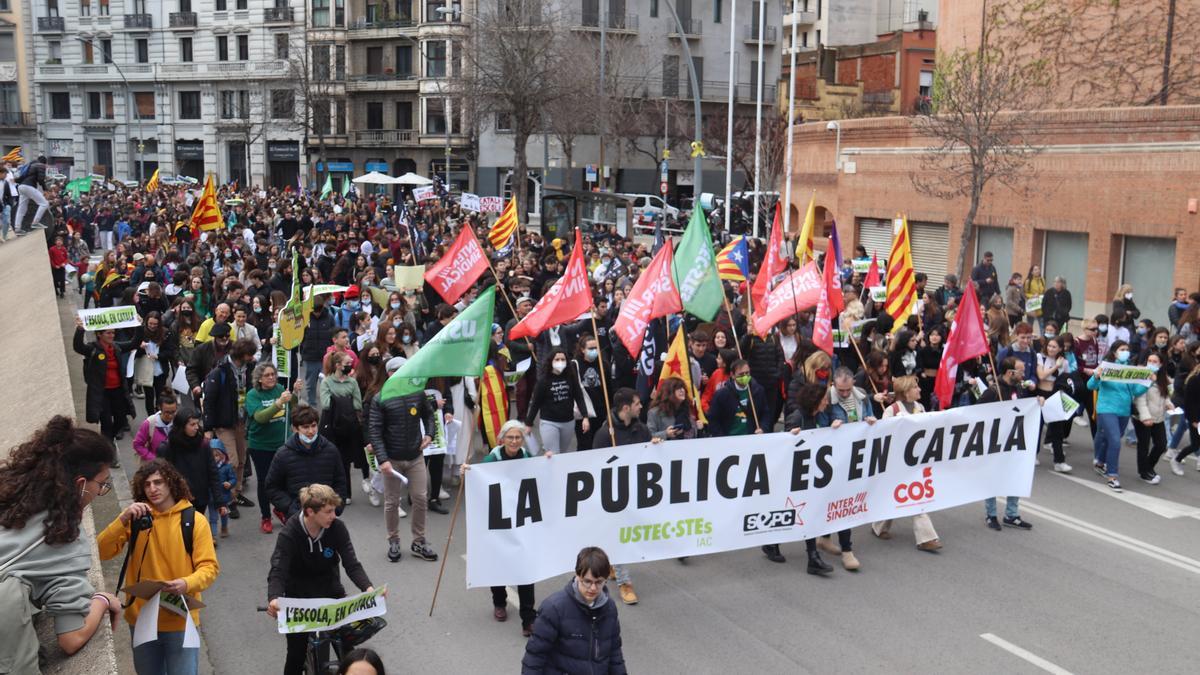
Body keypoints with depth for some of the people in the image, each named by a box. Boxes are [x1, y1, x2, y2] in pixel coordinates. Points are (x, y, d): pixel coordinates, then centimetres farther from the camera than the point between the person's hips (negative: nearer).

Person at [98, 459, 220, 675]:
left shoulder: (194, 520, -7)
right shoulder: (135, 519, 1)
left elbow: (209, 567, -9)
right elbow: (102, 552, -9)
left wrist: (187, 583, -29)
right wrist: (123, 519, -21)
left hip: (181, 620, -3)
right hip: (142, 619, 3)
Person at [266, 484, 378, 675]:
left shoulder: (337, 528, -16)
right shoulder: (289, 534, -22)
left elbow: (352, 564, -18)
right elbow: (278, 571, -30)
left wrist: (368, 587, -37)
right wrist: (274, 598, -51)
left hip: (330, 589, 2)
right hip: (298, 595, -2)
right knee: (297, 651, 1)